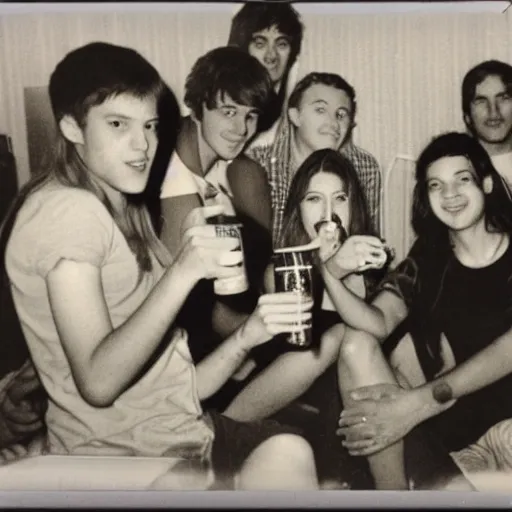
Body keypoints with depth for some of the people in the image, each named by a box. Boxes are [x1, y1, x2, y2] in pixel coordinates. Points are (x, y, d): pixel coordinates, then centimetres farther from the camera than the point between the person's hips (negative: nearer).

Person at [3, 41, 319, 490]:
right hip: (121, 463, -7)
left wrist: (246, 335, -7)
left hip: (173, 436, 8)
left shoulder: (126, 212, 15)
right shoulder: (67, 210, -12)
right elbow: (98, 382, -22)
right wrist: (184, 270, -30)